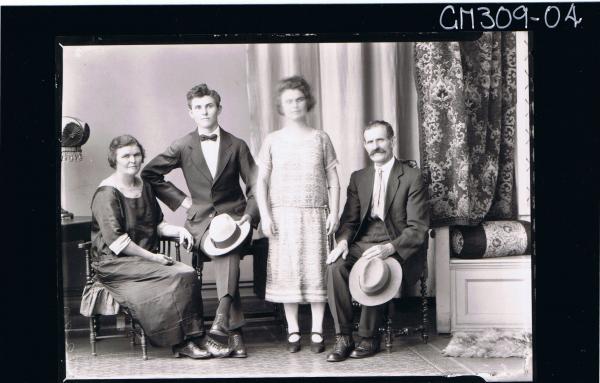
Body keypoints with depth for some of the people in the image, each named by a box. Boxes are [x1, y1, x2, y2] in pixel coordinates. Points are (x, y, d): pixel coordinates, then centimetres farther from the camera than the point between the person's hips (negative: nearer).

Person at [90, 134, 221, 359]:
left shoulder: (144, 187, 17)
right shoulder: (106, 193, -8)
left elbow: (157, 225, 22)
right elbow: (116, 240, -15)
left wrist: (179, 231, 0)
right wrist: (151, 257, -17)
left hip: (148, 258, 7)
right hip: (116, 263, -7)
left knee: (189, 273, -21)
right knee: (177, 277, -26)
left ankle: (190, 339, -20)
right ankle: (182, 341, -16)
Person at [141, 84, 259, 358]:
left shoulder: (236, 145, 7)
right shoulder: (182, 147, 7)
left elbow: (255, 185, 9)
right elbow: (149, 174, 13)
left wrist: (250, 214, -9)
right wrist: (180, 199, 5)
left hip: (233, 216, 1)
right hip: (201, 219, 0)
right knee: (226, 254, -32)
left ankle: (222, 315, -45)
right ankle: (234, 330, -35)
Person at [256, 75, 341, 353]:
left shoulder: (320, 138, 8)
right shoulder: (272, 141, 6)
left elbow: (333, 179, 7)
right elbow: (261, 181, 3)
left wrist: (334, 212, -2)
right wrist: (264, 215, -7)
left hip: (315, 215, 0)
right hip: (283, 214, 0)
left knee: (316, 269, -1)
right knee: (287, 270, 1)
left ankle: (317, 331, 8)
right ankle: (293, 331, 12)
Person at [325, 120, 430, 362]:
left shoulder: (412, 177, -2)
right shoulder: (358, 178, 15)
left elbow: (418, 228, -8)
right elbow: (349, 219, 10)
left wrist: (389, 248, -25)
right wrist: (343, 242, -12)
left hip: (398, 248, -4)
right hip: (363, 243, 4)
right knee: (335, 266, -26)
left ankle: (369, 339, -14)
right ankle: (343, 338, -19)